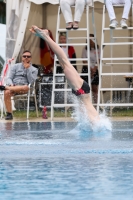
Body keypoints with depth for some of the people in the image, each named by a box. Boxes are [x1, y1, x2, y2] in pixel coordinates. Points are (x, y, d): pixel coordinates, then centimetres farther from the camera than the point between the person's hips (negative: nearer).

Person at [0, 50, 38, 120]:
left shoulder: (34, 70, 14)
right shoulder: (15, 66, 18)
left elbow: (31, 81, -2)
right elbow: (9, 78, 9)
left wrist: (28, 69, -4)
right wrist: (11, 85, -14)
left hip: (23, 88, -1)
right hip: (13, 87, 1)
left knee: (26, 87, -40)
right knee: (7, 92, -36)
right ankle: (9, 114, -34)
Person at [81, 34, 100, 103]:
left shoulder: (97, 49, 3)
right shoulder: (85, 49, -2)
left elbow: (98, 60, 2)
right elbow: (84, 61, -4)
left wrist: (94, 69, -10)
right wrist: (90, 68, -12)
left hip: (95, 69, 2)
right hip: (86, 69, -2)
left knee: (95, 88, 2)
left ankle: (96, 102, 4)